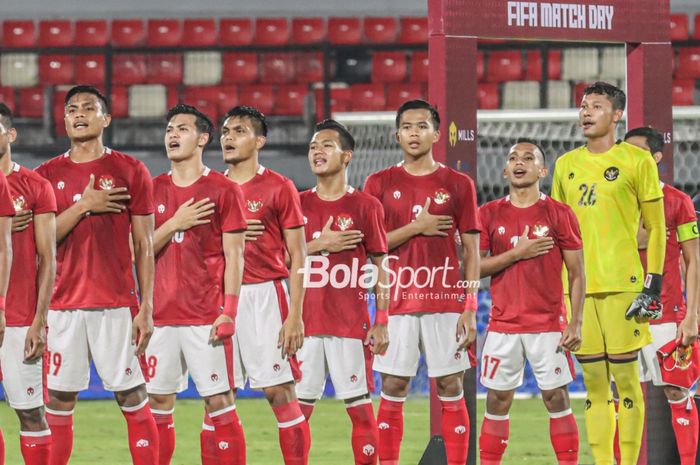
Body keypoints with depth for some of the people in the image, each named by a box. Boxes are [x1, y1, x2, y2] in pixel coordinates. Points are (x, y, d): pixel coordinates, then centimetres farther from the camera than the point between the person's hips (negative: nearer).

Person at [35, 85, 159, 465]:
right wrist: (83, 206, -9)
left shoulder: (130, 171, 4)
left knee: (131, 396, -3)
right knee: (59, 399, 2)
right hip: (63, 303, 2)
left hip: (116, 304, -2)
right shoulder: (48, 175, 10)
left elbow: (144, 246, 3)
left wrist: (146, 308, -4)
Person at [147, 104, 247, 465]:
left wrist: (228, 311, -12)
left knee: (219, 401, -5)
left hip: (206, 317, -4)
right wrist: (175, 224, -8)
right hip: (161, 314, 4)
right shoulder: (154, 190, 12)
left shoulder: (223, 190, 0)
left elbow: (233, 256, -4)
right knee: (158, 403, 5)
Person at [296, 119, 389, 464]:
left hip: (350, 324, -3)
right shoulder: (298, 205, 10)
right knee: (298, 407, 3)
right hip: (305, 323, 3)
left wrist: (381, 323, -5)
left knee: (359, 406, -3)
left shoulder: (365, 206, 1)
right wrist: (319, 245, -10)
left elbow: (380, 269, 1)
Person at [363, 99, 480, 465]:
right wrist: (416, 228, -10)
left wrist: (470, 309, -4)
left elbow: (471, 252, 4)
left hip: (446, 302, -1)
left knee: (451, 389, -1)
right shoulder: (379, 184, 7)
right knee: (392, 390, 1)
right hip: (397, 302, 1)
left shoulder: (458, 185, 5)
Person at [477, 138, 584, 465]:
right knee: (497, 400, 4)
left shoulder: (559, 214, 0)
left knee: (556, 398, -1)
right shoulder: (489, 214, 5)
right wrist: (516, 254, -12)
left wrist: (575, 324, -8)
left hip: (548, 324, -2)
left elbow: (576, 274, 0)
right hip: (503, 325, 2)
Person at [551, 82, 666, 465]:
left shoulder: (636, 161, -1)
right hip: (576, 286, 5)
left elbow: (656, 228, 0)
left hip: (622, 284, -5)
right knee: (593, 383, 6)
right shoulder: (566, 165, 14)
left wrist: (653, 285, -8)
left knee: (625, 378, -4)